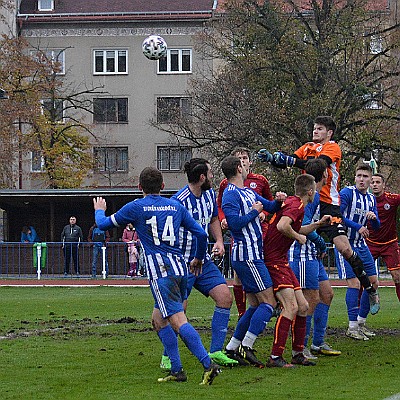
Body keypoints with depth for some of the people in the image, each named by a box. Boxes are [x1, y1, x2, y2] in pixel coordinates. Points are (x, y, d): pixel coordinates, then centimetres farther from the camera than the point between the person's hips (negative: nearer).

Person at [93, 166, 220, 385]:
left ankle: (208, 364, -26)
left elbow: (104, 224, 13)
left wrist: (99, 210, 36)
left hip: (160, 272, -6)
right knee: (162, 319, 18)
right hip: (180, 268, 6)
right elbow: (200, 233, 15)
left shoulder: (135, 207, 3)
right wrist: (198, 259, 32)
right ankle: (176, 370, 11)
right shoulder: (175, 206, 15)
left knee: (178, 321, -13)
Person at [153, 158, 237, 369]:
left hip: (203, 261, 8)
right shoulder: (179, 201, -20)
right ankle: (167, 357, 11)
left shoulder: (209, 193, 6)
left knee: (225, 297, -4)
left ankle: (216, 351, 3)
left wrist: (219, 241, 8)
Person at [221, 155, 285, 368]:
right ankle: (246, 347, -15)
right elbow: (236, 223, -23)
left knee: (256, 305, 12)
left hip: (252, 256, 10)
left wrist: (278, 201, 2)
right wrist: (255, 212, -11)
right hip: (246, 256, -10)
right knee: (269, 303, -12)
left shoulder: (249, 192, 17)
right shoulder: (231, 195, -11)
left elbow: (269, 207, 23)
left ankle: (231, 348, 13)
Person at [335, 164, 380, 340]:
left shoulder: (371, 199, 10)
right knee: (354, 283, -13)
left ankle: (361, 322, 19)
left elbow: (376, 226, 12)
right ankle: (352, 327, -6)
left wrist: (374, 217, -11)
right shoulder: (347, 193, -11)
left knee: (373, 282, 6)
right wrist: (357, 227, -22)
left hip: (361, 245, 8)